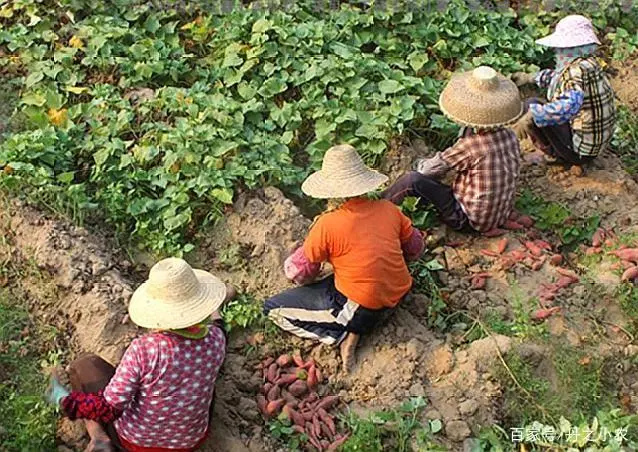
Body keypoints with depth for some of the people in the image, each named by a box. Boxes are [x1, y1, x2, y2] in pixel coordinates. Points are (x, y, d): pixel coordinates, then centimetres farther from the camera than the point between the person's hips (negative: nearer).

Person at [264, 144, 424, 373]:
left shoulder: (327, 225, -19)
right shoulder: (389, 210, -5)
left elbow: (298, 272, -8)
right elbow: (415, 248, 9)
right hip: (398, 297, 5)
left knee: (273, 307, 6)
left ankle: (342, 334, -4)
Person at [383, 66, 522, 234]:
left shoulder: (470, 145, -26)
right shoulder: (510, 136, -7)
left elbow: (428, 170, -15)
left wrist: (420, 162, 9)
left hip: (471, 220, -8)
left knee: (412, 179, -14)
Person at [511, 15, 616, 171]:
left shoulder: (579, 69, -26)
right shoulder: (588, 63, 3)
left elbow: (569, 106, -45)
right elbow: (558, 75, 24)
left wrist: (531, 117, -46)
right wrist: (529, 78, 27)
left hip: (580, 149, -10)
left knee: (531, 105, -7)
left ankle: (552, 153, 9)